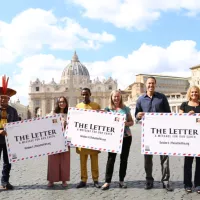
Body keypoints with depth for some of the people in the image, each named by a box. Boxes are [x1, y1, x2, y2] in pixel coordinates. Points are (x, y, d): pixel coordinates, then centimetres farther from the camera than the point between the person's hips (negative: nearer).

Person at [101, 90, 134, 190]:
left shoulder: (126, 109, 6)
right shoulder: (107, 109, 4)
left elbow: (132, 122, 8)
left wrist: (126, 123, -13)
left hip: (126, 136, 2)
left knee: (124, 158, 7)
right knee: (111, 158, -4)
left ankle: (121, 180, 18)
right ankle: (107, 181, 2)